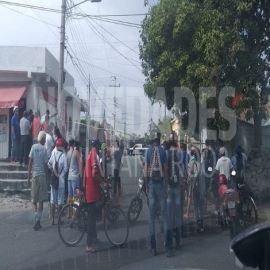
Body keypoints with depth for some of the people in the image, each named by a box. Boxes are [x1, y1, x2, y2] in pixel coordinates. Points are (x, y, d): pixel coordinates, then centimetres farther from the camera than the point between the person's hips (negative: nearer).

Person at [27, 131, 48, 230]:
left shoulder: (33, 147, 1)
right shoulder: (44, 149, -4)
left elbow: (30, 163, -1)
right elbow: (45, 165, -4)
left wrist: (28, 177, 4)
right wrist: (47, 175, 8)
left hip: (34, 175, 1)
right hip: (42, 176, -1)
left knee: (34, 200, 12)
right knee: (41, 200, 5)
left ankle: (36, 216, -9)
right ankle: (38, 220, 1)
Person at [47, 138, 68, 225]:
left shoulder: (53, 154, 1)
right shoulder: (63, 155, -11)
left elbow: (49, 165, 4)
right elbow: (65, 168, -13)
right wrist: (62, 173, 5)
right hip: (60, 180, -4)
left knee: (52, 201, 9)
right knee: (60, 201, 5)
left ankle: (52, 219, 12)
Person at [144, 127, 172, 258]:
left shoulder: (148, 151, 1)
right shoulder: (163, 151, -3)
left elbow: (145, 171, -1)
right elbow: (165, 171, -3)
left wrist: (146, 187, 8)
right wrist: (166, 187, 5)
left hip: (151, 184, 1)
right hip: (160, 184, -1)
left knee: (152, 215, 7)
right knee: (164, 215, 3)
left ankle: (153, 247, 12)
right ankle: (168, 246, 2)